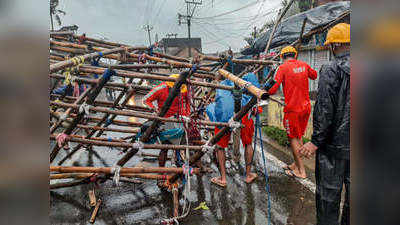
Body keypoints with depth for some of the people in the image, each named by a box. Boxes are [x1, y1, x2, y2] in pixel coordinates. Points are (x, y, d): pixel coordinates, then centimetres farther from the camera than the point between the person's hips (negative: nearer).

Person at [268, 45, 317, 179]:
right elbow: (314, 76, 25)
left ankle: (301, 171, 10)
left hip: (292, 108, -6)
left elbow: (273, 88, -17)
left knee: (293, 138, 5)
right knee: (298, 137, 18)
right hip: (306, 107, 6)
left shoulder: (283, 68, -10)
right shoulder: (304, 65, 6)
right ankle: (296, 164, 28)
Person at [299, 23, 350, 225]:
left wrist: (316, 141, -12)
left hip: (335, 143, -6)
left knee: (329, 193, 7)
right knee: (352, 191, 18)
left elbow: (324, 111, -18)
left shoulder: (331, 70, -13)